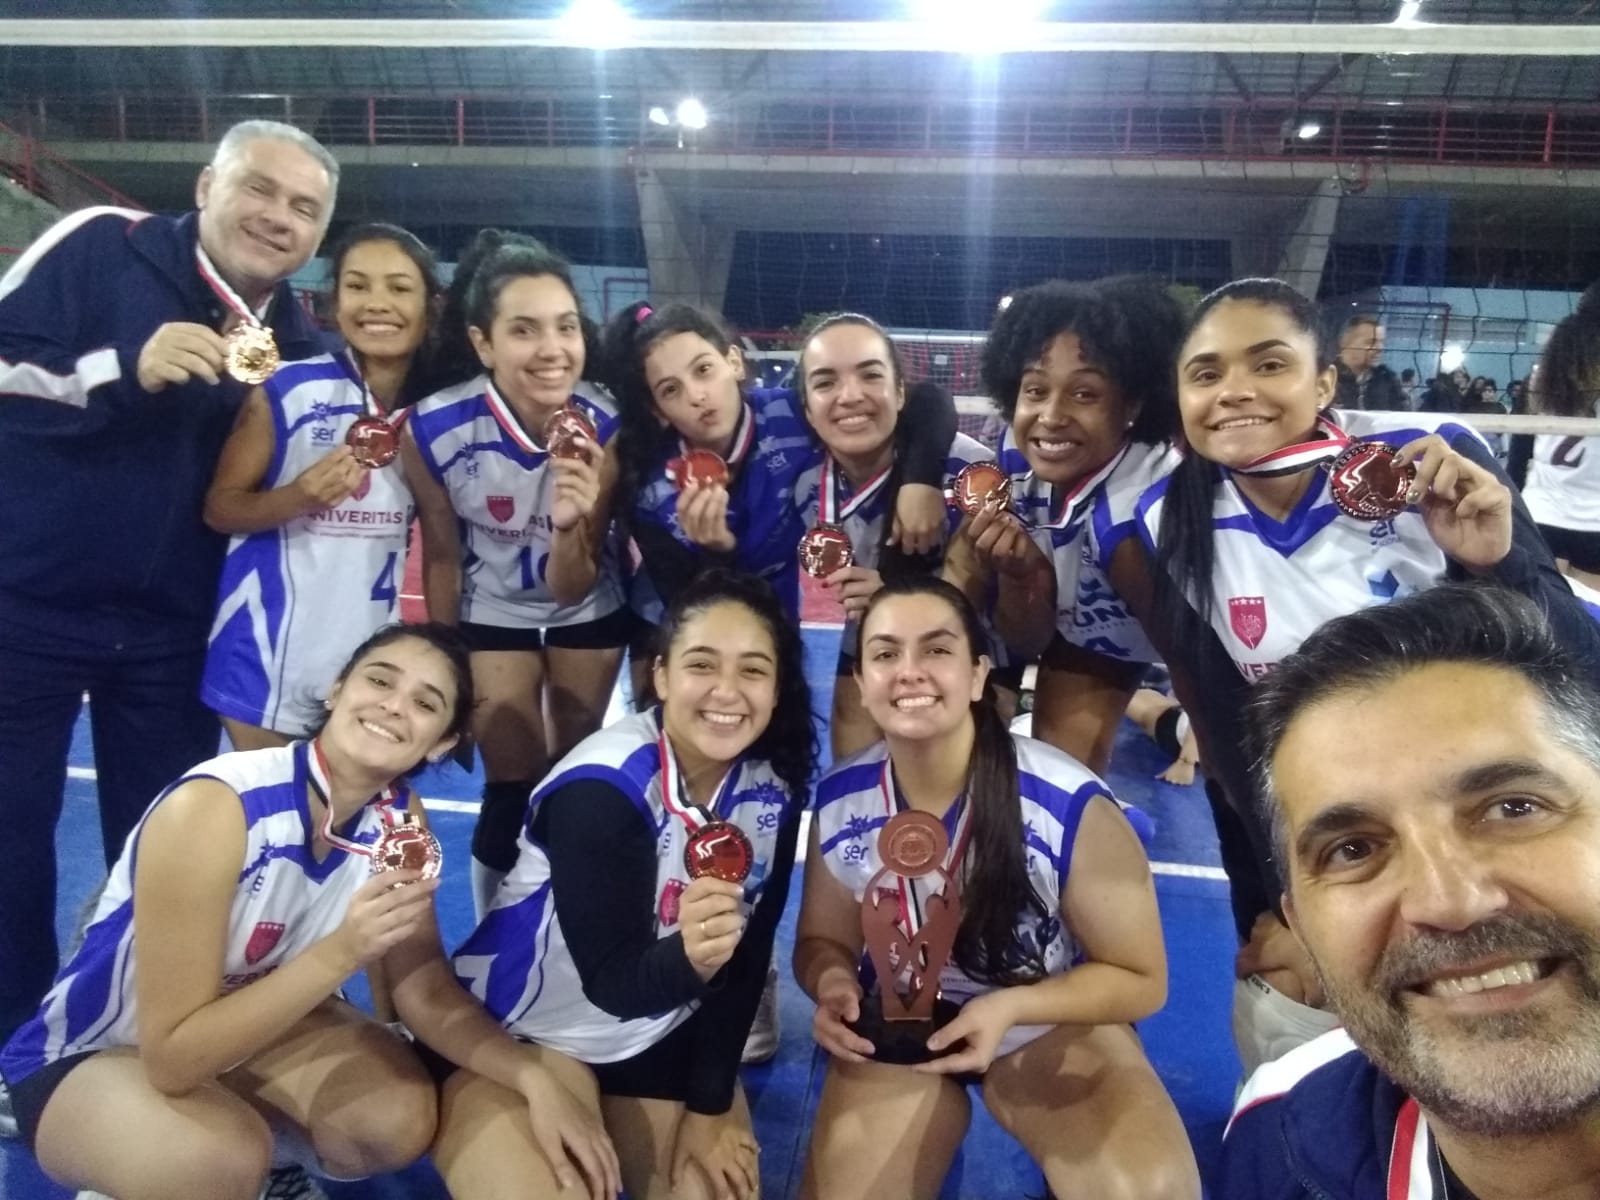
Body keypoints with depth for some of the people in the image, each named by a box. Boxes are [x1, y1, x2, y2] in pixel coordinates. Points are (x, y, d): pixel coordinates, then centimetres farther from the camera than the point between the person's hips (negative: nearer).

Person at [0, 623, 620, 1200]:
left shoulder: (397, 818, -14)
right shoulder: (212, 808, -33)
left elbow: (428, 991, -8)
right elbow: (174, 1057, -32)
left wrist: (533, 1078, -23)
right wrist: (342, 953, -42)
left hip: (247, 1024, 5)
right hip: (89, 1055, -5)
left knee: (403, 1119, -19)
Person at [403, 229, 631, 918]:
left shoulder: (606, 426, -31)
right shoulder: (433, 429, -28)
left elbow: (570, 588, -27)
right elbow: (441, 557, -10)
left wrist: (571, 520, -48)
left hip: (589, 611, 1)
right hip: (493, 614, -1)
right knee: (512, 793, 1)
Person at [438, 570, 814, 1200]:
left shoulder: (773, 787, -12)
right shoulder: (601, 787, -28)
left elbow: (747, 957, -5)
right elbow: (613, 981, -28)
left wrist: (710, 1104, -4)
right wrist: (689, 957, -48)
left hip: (663, 1038, 5)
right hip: (511, 1035, -4)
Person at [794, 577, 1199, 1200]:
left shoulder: (1073, 808, -27)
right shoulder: (838, 802, -15)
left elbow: (1141, 979, -14)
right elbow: (822, 941, 2)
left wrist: (1009, 1008, -29)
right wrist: (834, 987, -23)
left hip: (1050, 1023, -2)